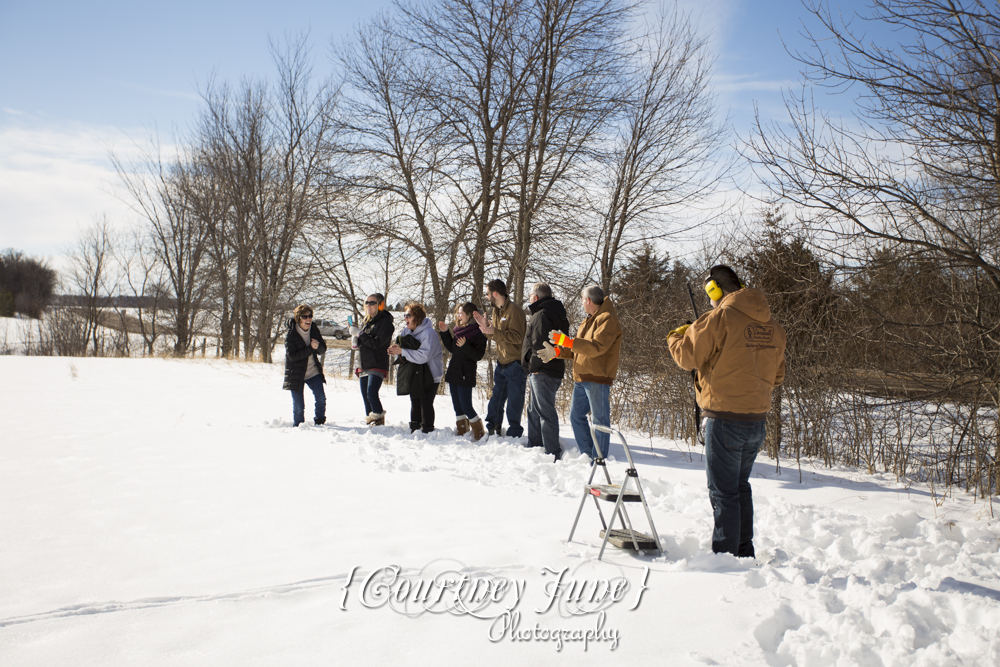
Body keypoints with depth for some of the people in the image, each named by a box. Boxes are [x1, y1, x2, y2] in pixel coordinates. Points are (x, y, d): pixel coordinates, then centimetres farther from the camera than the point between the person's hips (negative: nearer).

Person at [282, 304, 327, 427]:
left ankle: (320, 421, 10)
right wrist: (310, 348, -28)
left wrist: (318, 346, -22)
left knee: (321, 398, -9)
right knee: (298, 405, 0)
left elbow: (323, 349, 2)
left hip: (313, 372, 4)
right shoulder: (290, 335, -14)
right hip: (296, 374, -3)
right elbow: (292, 356, -22)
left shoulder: (314, 330, 0)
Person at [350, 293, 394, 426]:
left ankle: (380, 421, -6)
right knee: (365, 397, 8)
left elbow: (377, 343, -18)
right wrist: (355, 332, 1)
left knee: (372, 394, -20)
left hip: (377, 366, -8)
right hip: (364, 367, 8)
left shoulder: (385, 322, -8)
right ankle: (369, 422, 18)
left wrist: (360, 334, -18)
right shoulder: (365, 321, 17)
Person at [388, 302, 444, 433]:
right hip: (413, 374, 7)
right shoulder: (407, 330, 5)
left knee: (426, 403, -7)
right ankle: (414, 429, 21)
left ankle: (427, 431, 1)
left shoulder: (428, 333, -20)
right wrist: (396, 348, -12)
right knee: (414, 402, 12)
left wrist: (402, 351, -26)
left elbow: (423, 356, -27)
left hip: (429, 374, -7)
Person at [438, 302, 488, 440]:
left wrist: (465, 346, -29)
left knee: (466, 406, -6)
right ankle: (461, 432, 22)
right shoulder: (459, 329, 12)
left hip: (466, 375, -8)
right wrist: (445, 332, 13)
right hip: (453, 372, 8)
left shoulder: (478, 332, -11)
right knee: (457, 406, 12)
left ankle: (479, 433, 8)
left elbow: (478, 355, -17)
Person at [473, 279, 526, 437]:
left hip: (515, 364, -8)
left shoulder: (514, 311, -14)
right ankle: (492, 429, 24)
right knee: (496, 399, 13)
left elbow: (517, 337, -23)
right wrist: (486, 327, 0)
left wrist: (493, 331, -27)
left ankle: (513, 434, 7)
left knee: (514, 402, -2)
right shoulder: (496, 311, 14)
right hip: (501, 363, 8)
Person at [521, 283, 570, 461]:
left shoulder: (541, 315, -13)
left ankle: (553, 453, -6)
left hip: (542, 373, -11)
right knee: (534, 410, 19)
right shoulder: (556, 315, 19)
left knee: (545, 411, -8)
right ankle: (534, 447, 28)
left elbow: (539, 345, -23)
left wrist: (533, 366, -15)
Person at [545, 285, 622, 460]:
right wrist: (557, 351, 6)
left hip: (597, 378, -10)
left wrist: (565, 340, -27)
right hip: (581, 378, 10)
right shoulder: (588, 321, 21)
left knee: (599, 419, -3)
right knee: (576, 416, 13)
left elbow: (596, 347, -24)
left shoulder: (607, 319, -11)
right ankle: (587, 454, 22)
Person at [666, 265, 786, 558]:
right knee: (741, 487, 20)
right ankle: (744, 552, 29)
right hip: (758, 418, 7)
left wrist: (675, 336, 11)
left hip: (725, 417, -7)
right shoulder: (772, 326, 9)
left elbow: (687, 356, -9)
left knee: (723, 491, 1)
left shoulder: (719, 318, -14)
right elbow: (777, 375, 16)